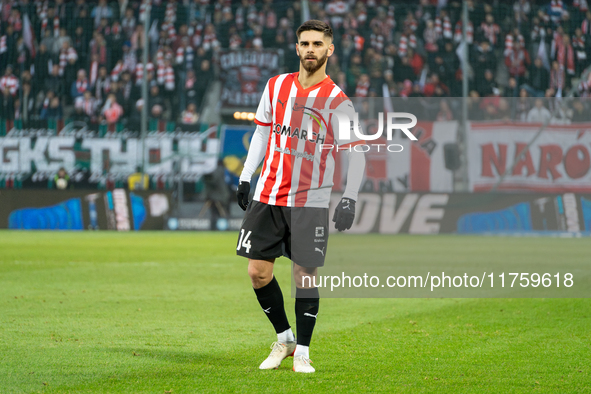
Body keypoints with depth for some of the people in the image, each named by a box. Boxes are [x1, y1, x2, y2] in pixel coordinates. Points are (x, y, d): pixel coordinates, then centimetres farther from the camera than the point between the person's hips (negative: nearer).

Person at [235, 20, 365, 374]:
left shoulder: (337, 101, -7)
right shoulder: (276, 86, 7)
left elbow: (356, 153, -6)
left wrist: (349, 200, -15)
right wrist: (246, 178, 13)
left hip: (310, 201, -4)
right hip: (268, 195, 4)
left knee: (305, 275, -4)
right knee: (258, 272, 0)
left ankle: (303, 353, 8)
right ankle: (284, 339, 20)